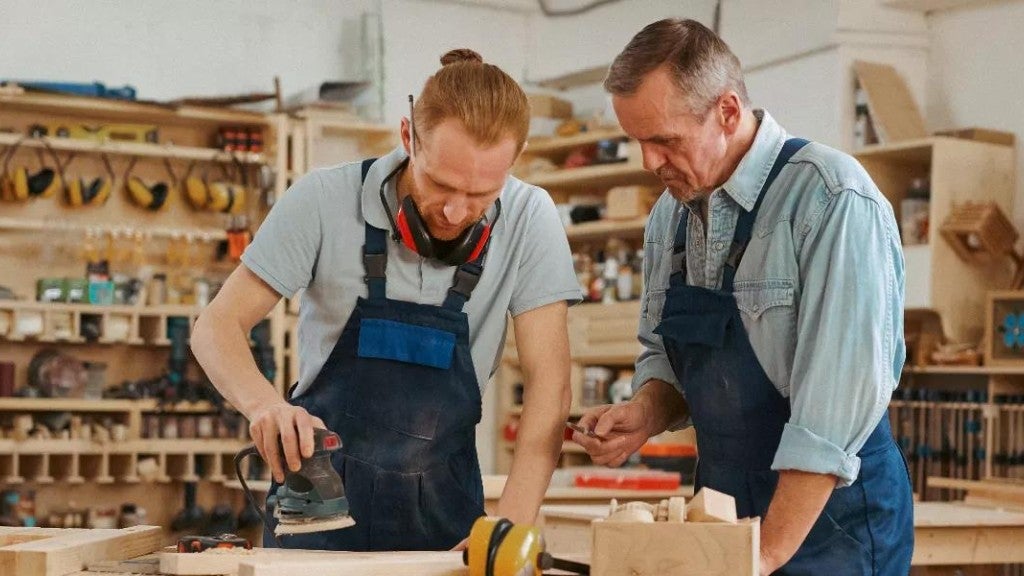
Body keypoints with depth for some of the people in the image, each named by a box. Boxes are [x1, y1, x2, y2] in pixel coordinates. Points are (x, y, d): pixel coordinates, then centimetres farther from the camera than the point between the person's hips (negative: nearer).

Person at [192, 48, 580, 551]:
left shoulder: (530, 220, -12)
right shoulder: (324, 201, -14)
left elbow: (548, 383, -12)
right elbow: (218, 326, -9)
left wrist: (512, 525, -25)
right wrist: (264, 404, -30)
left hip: (442, 510, 0)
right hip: (315, 497, 0)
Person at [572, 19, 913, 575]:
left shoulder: (832, 200, -18)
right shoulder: (668, 214, 4)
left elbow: (838, 394, -23)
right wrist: (645, 414, -8)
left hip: (831, 522, -6)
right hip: (723, 510, 6)